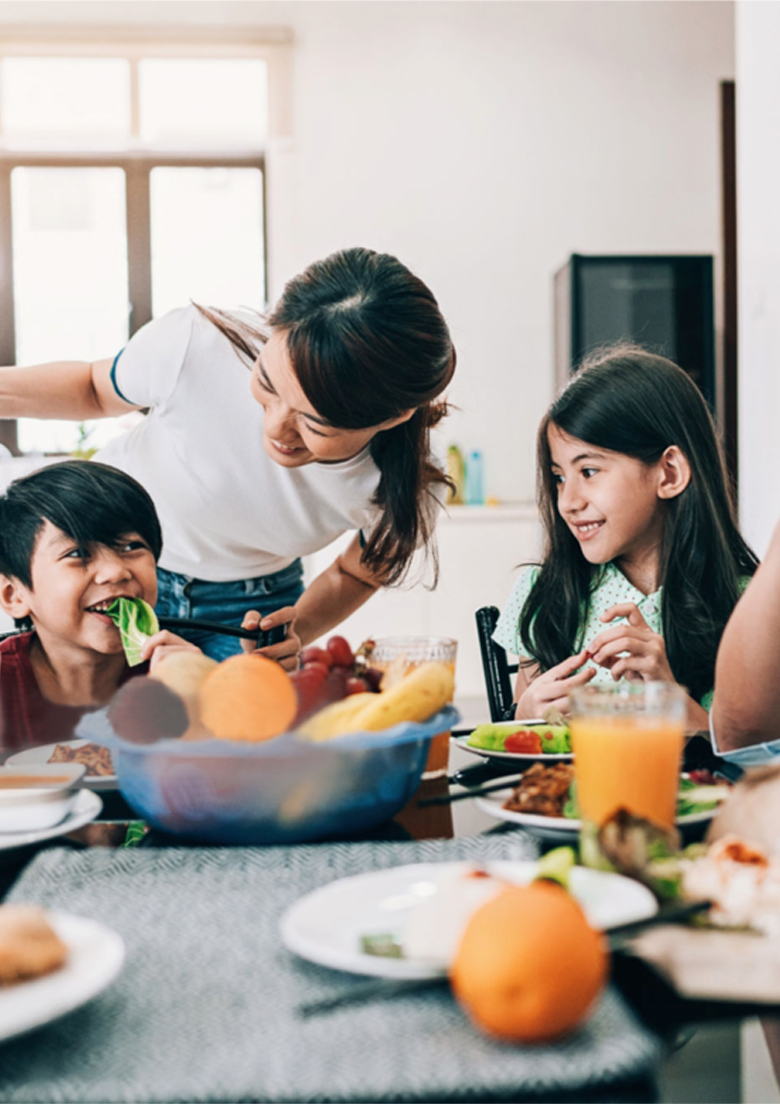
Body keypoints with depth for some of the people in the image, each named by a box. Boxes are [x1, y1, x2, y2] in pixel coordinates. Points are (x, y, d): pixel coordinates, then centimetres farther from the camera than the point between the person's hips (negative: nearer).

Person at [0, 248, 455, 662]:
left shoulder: (404, 487, -29)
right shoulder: (194, 346, -33)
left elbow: (356, 574, -4)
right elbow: (94, 389, -8)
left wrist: (299, 630, -24)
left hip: (249, 603, 1)